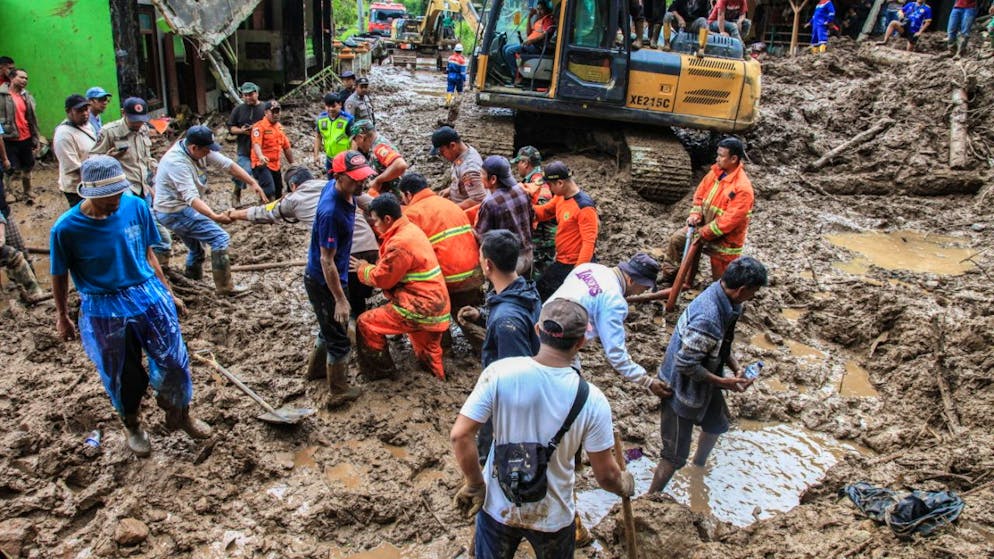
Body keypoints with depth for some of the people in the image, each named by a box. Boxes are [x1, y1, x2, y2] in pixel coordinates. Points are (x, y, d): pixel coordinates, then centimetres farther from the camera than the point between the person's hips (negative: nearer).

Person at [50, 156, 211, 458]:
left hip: (150, 297, 2)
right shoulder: (67, 228, -18)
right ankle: (132, 426, 42)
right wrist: (62, 317, 9)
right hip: (105, 311, -2)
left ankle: (179, 414, 36)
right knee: (124, 377, 13)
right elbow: (60, 275, -3)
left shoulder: (136, 207, -11)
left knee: (174, 362, 8)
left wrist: (167, 292, 10)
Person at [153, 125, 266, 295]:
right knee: (220, 238, -13)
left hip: (175, 210, 10)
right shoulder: (177, 162, -30)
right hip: (175, 212, -9)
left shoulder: (201, 150, -5)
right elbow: (191, 197, -37)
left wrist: (252, 183, -15)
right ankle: (224, 287, -8)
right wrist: (215, 216, -49)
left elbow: (227, 165, -5)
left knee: (197, 248, 24)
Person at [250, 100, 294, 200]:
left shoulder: (279, 127, 14)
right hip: (262, 165, -8)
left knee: (278, 194, 13)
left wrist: (292, 164, 23)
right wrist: (260, 156, -46)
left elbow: (286, 147, 21)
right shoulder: (259, 126, -10)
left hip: (275, 166, 8)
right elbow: (256, 143, -26)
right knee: (269, 192, -23)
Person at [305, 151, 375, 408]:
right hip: (324, 282, -9)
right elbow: (326, 261, -29)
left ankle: (316, 367, 52)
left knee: (331, 327, 29)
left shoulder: (336, 187, -8)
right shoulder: (331, 212, -34)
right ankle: (338, 393, 24)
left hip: (333, 276, 9)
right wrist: (340, 300, -23)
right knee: (339, 339, 7)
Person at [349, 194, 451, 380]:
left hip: (421, 308, -9)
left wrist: (362, 268, 5)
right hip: (433, 305, 9)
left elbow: (382, 279, -12)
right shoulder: (410, 229, 8)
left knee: (365, 323, -1)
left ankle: (379, 372, 11)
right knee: (428, 353, 26)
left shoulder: (400, 243, -21)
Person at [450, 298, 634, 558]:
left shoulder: (500, 372, -21)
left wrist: (475, 484, -6)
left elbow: (460, 435, -22)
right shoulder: (591, 400, -21)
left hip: (497, 506, 1)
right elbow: (606, 476, -13)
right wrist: (624, 485, 10)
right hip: (552, 517, 0)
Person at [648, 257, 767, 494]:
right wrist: (724, 382, -21)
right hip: (683, 388, -10)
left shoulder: (721, 295, -7)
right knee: (675, 456, 1)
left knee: (717, 424, 33)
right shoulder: (708, 319, -37)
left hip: (703, 383, 10)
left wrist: (735, 366, -3)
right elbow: (685, 365, -31)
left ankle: (699, 466, 60)